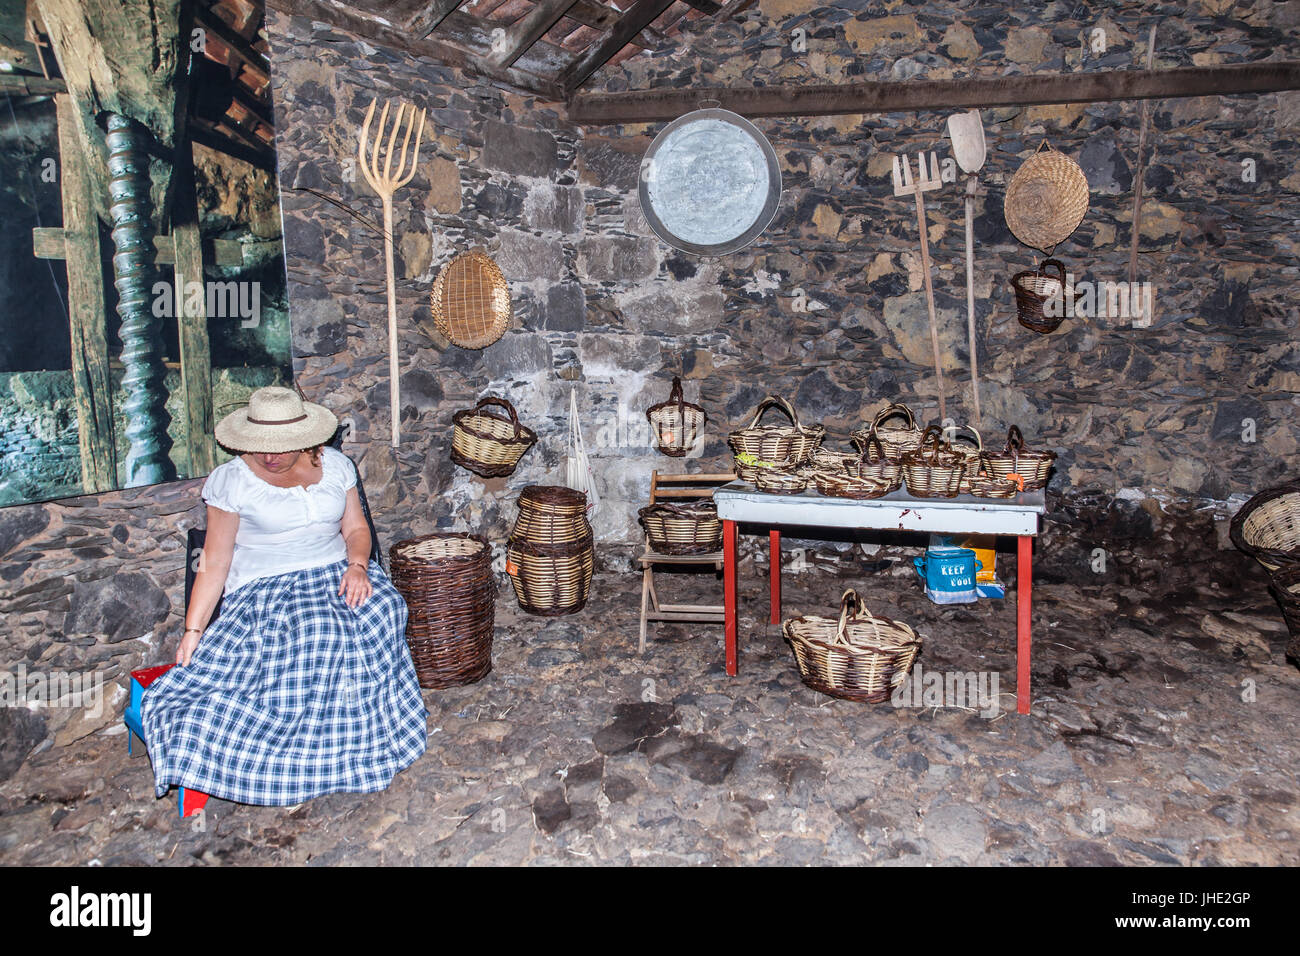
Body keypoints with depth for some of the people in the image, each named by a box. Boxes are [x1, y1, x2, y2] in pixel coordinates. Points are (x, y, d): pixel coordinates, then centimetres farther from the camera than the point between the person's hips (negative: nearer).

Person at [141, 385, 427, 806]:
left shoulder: (335, 465, 9)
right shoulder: (231, 480, 0)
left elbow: (356, 528, 11)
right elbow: (215, 562, -1)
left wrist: (357, 565, -11)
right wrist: (193, 630, -7)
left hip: (337, 576, 3)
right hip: (267, 588, -3)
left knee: (381, 607, -30)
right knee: (318, 631, -35)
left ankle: (366, 732, -15)